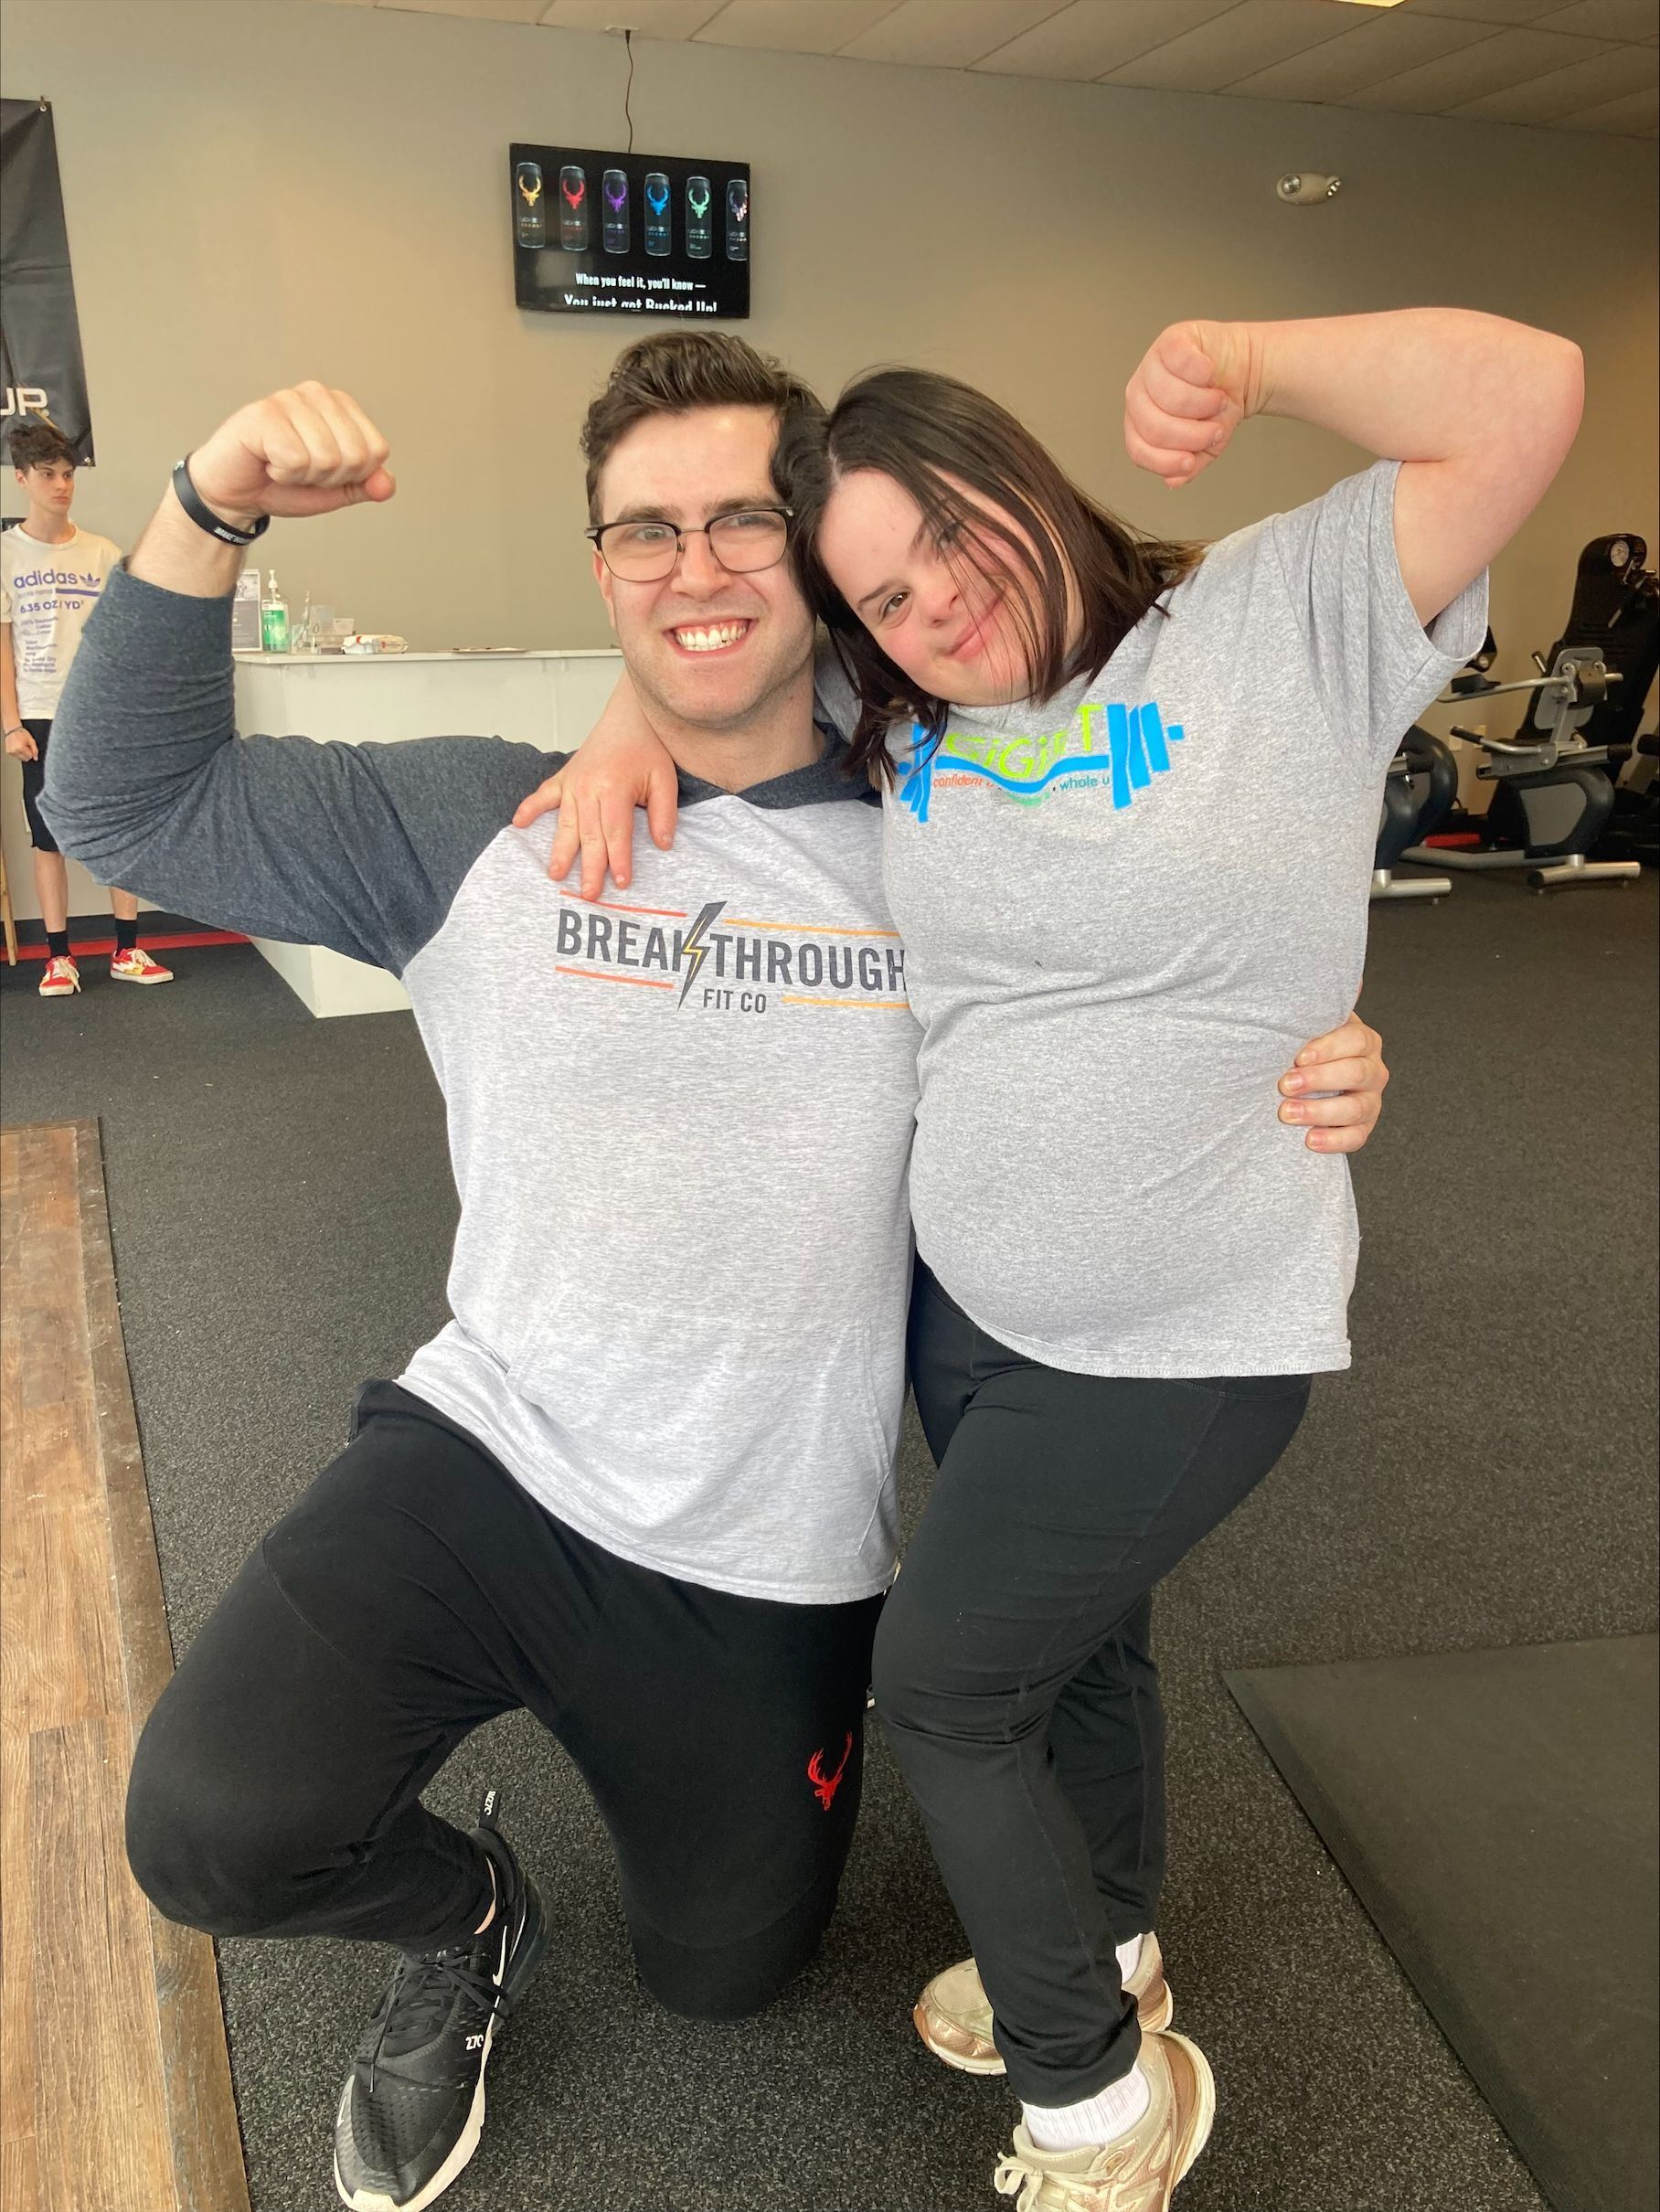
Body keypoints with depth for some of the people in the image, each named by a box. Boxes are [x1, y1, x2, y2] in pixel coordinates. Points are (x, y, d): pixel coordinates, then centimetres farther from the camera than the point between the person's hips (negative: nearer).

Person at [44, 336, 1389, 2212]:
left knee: (725, 1974, 20)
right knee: (212, 1826, -23)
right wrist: (209, 513, -19)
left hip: (774, 1559, 1)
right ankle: (465, 1921, 13)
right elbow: (130, 805, -5)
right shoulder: (483, 827, -7)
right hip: (490, 1454, 0)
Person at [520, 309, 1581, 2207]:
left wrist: (1236, 362, -19)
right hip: (964, 1298, 6)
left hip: (1184, 1339, -6)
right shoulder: (897, 726, 2)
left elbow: (1525, 396, -17)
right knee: (1074, 1633, 25)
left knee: (941, 1684, 3)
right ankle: (1105, 1960, 53)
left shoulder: (1281, 616, -10)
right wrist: (630, 741, -4)